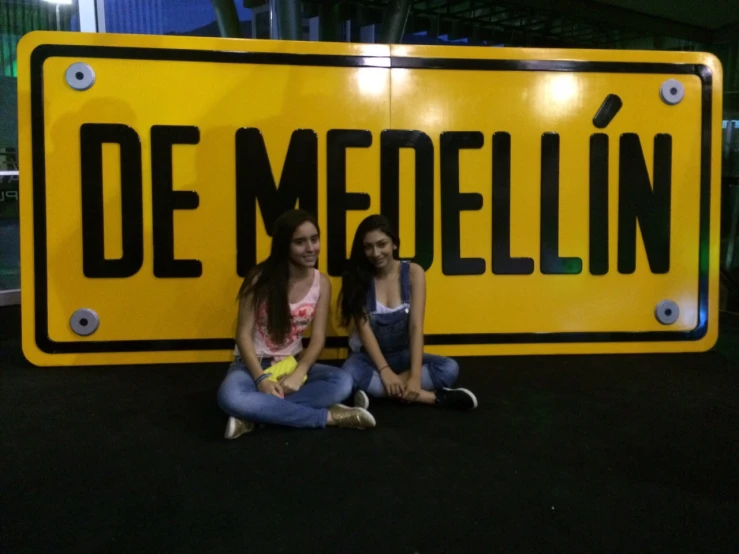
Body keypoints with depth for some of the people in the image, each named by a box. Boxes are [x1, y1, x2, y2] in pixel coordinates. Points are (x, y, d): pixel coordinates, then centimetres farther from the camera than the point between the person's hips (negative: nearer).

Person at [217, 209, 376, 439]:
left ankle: (256, 414, -26)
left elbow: (318, 338, -6)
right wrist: (261, 378, -26)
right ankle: (328, 416, -26)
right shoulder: (261, 278, -13)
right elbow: (244, 335, -12)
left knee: (343, 382, -26)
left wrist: (298, 374, -24)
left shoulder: (321, 282, -4)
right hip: (253, 363, -3)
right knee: (231, 398, -37)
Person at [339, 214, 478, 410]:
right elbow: (364, 328, -17)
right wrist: (385, 371, -29)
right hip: (369, 356, -1)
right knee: (350, 374, -36)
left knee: (449, 368, -26)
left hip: (403, 355, 1)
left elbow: (416, 326, -17)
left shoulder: (413, 273, -9)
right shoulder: (356, 277, -10)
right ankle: (433, 397, -30)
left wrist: (415, 376, -28)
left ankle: (376, 389, -28)